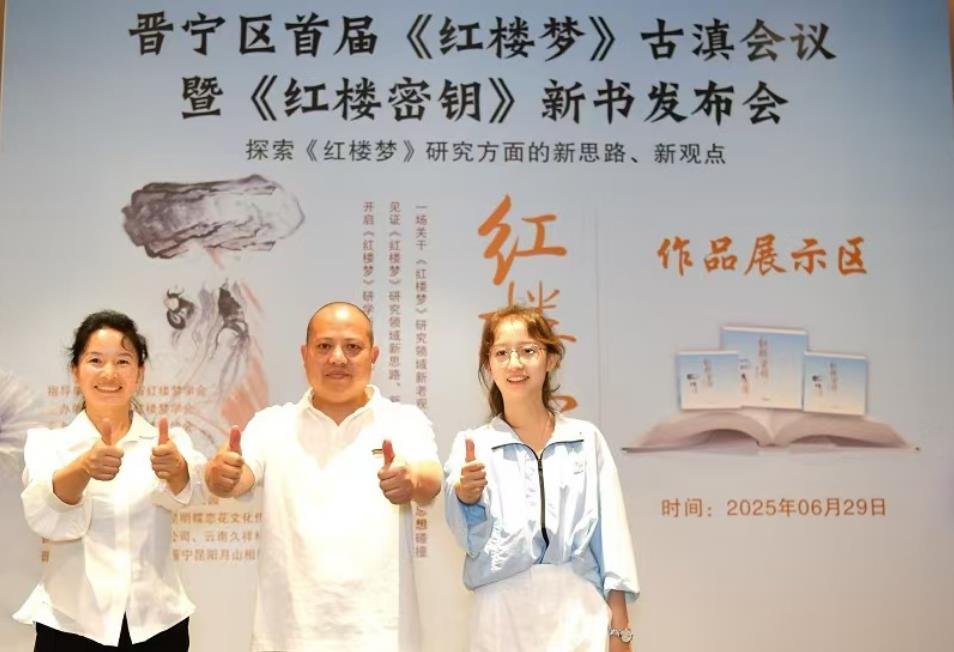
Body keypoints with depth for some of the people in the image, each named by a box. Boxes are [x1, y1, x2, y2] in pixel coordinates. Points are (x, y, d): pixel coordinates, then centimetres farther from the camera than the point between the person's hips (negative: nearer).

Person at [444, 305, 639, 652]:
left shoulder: (587, 439, 4)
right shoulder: (472, 444, 2)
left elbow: (610, 534, 3)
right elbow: (472, 539, -10)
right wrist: (466, 496, -30)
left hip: (580, 614, 0)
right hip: (504, 619, 0)